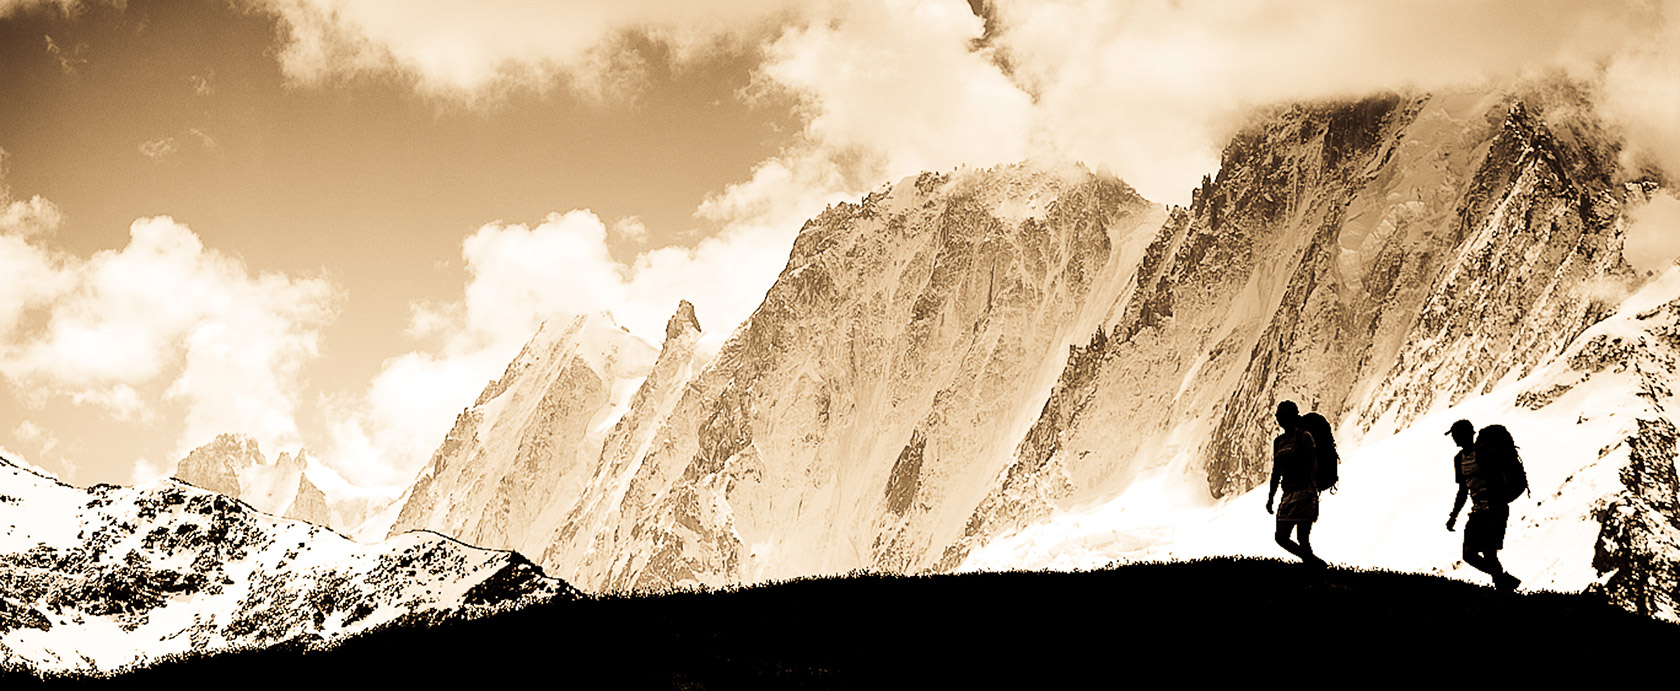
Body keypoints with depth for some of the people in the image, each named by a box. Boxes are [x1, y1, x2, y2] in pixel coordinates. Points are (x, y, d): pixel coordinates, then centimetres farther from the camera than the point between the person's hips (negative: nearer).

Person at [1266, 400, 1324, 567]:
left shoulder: (1304, 437, -5)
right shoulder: (1279, 441, 16)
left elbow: (1313, 466, -12)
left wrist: (1310, 492, -23)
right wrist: (1271, 497, 18)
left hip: (1304, 492, -8)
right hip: (1289, 494, 8)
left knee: (1302, 539, -13)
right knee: (1281, 538, 2)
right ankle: (1315, 563, 15)